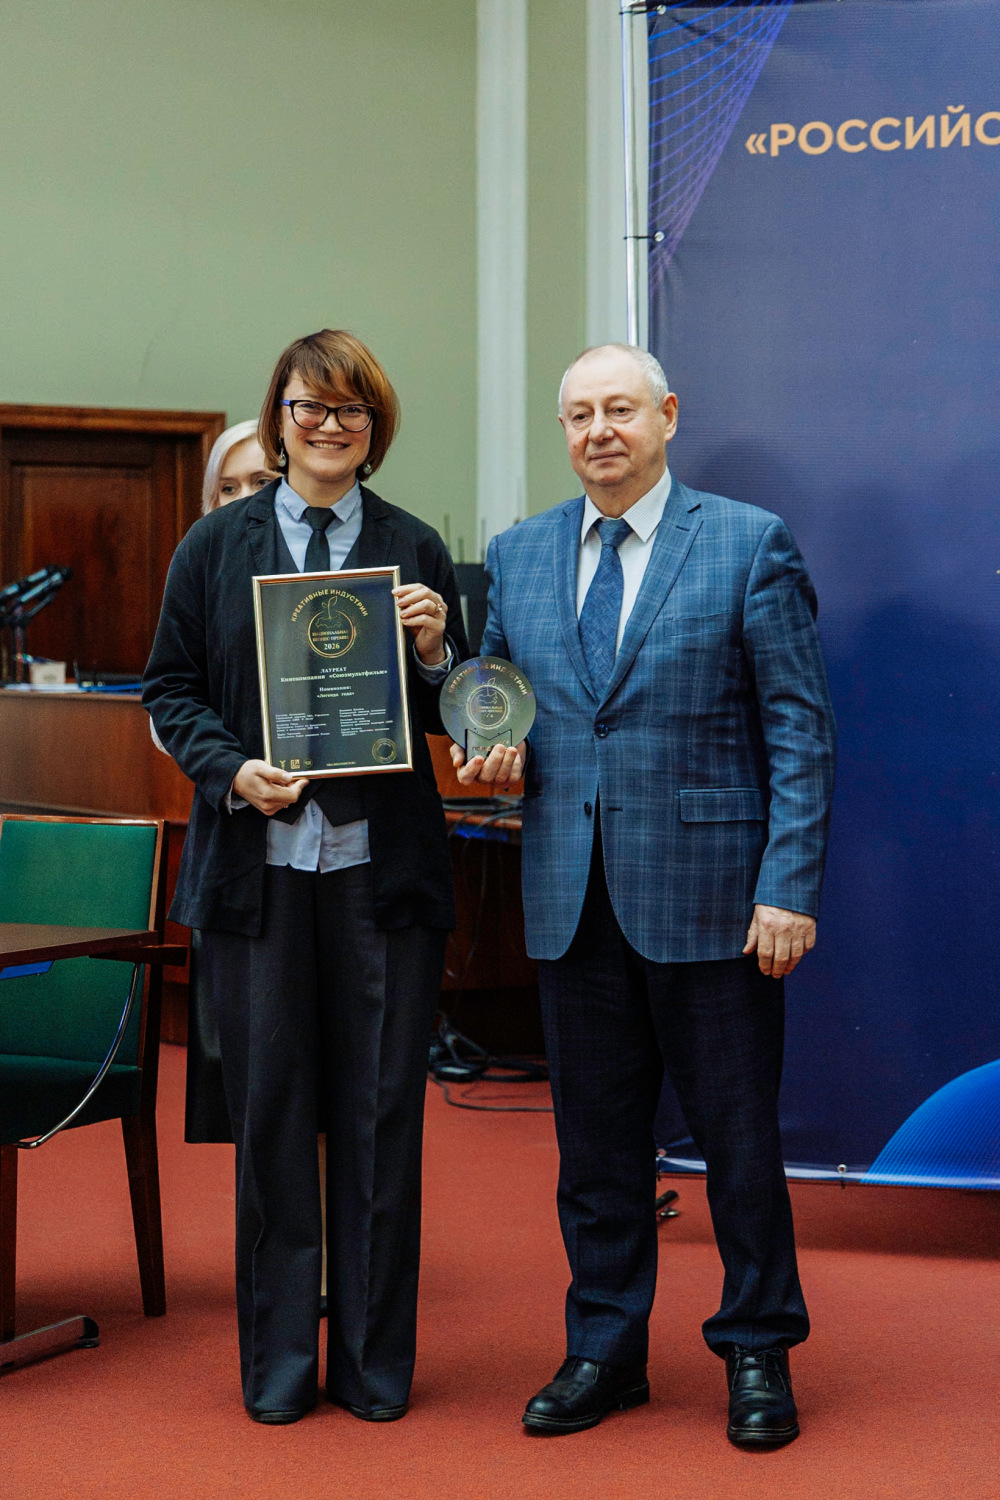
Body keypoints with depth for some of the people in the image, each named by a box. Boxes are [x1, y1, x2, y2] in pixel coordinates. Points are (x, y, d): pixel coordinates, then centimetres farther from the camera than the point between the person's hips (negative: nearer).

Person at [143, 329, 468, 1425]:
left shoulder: (415, 550, 8)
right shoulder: (216, 546, 7)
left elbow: (449, 718, 10)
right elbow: (169, 690, 8)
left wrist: (433, 653, -10)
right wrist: (231, 770, -9)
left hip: (383, 865, 0)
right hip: (257, 863, 0)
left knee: (380, 1111, 3)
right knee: (269, 1107, 5)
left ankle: (374, 1359, 16)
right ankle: (277, 1361, 18)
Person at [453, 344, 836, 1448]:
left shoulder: (751, 543, -2)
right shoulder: (517, 556, 11)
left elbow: (798, 726, -5)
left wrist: (788, 888, -12)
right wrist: (495, 757, -2)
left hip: (710, 894, -4)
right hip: (572, 899, 4)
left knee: (737, 1133, 4)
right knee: (594, 1138, 11)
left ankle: (758, 1354, 19)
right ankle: (604, 1352, 24)